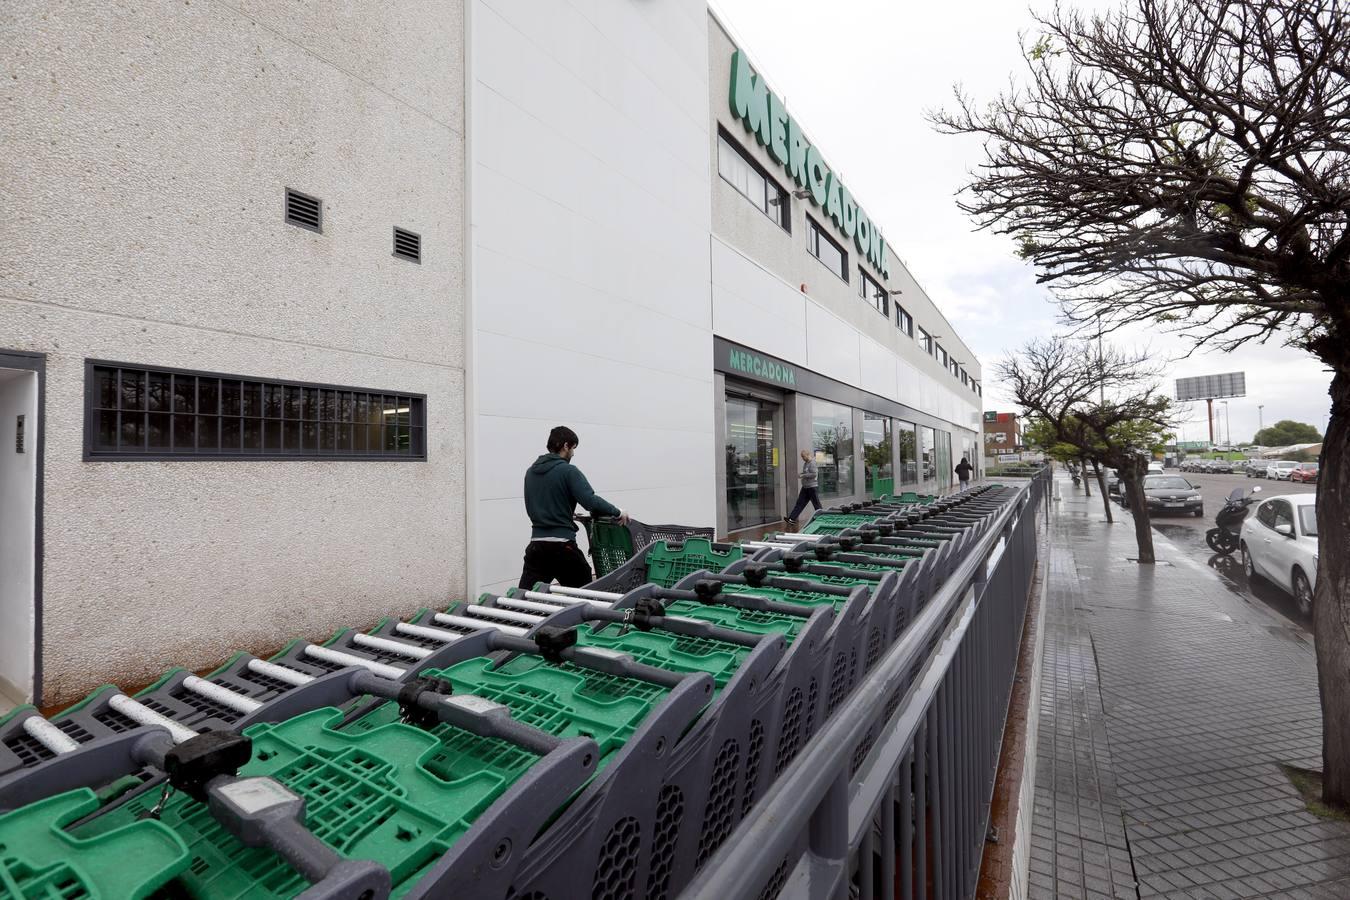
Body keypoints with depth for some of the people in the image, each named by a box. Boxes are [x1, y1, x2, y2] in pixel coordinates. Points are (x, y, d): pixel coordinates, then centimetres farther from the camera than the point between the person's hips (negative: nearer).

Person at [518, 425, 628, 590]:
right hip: (563, 545, -5)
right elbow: (591, 501, -19)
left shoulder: (531, 472, 12)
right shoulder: (568, 471, -9)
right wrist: (617, 512, -6)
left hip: (536, 545, 5)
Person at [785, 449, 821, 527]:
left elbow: (814, 474, -22)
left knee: (817, 504, 0)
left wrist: (803, 475, -19)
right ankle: (791, 519, 3)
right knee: (799, 503, 5)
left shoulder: (812, 463, -14)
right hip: (805, 487, 9)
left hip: (811, 487, -9)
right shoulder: (805, 463, 14)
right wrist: (801, 474, 8)